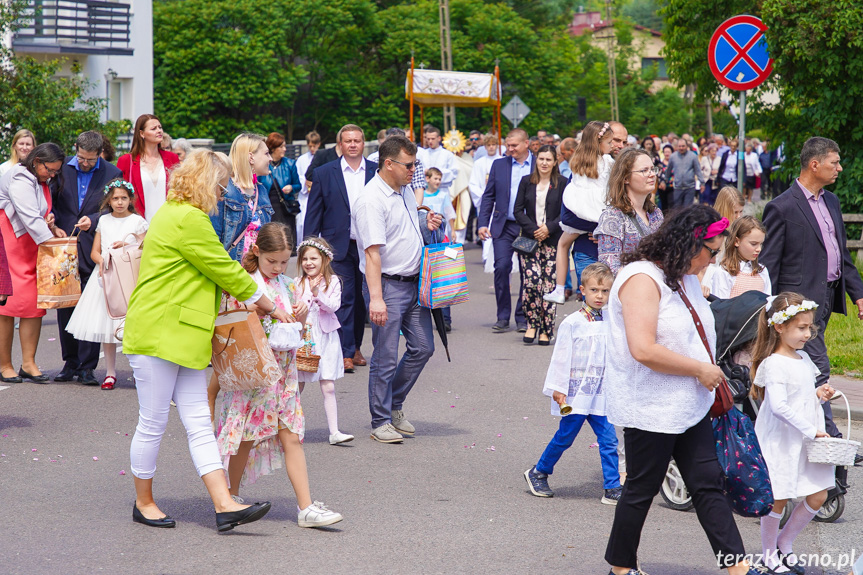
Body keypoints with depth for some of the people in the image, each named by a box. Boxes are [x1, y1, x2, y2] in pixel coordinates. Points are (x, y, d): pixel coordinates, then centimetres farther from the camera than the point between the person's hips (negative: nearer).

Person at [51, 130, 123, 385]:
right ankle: (70, 363, 17)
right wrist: (51, 218, -8)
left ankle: (87, 367, 1)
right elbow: (50, 199, 12)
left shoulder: (112, 174, 0)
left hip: (93, 250, -3)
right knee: (65, 306, 7)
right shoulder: (63, 167, 6)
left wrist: (93, 220, -15)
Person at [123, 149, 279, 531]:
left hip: (182, 337, 11)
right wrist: (269, 306, 1)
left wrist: (258, 305, 18)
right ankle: (143, 503, 15)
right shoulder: (188, 219, -14)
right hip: (157, 334, -11)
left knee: (199, 422, 3)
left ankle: (225, 506, -1)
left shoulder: (176, 213, 20)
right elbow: (226, 271, -11)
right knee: (153, 424, 2)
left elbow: (216, 273, 23)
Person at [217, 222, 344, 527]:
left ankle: (306, 507, -4)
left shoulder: (288, 286, 10)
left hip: (283, 373, 4)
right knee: (247, 436, 5)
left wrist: (300, 318, -5)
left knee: (292, 437, -1)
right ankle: (233, 497, 24)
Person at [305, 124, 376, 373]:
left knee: (362, 300, 11)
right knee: (343, 300, -6)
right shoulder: (324, 173, 2)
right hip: (338, 247, -2)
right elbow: (313, 214, 3)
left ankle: (356, 346, 24)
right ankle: (346, 353, -6)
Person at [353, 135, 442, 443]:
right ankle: (381, 422, 9)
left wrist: (426, 226, 4)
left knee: (423, 347, 11)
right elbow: (372, 251, -23)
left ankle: (394, 406, 27)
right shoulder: (372, 200, -17)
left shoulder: (405, 190, 11)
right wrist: (376, 298, -28)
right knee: (386, 358, -2)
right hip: (388, 285, -9)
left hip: (414, 282, 9)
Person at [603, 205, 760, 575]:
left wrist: (710, 372, 14)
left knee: (709, 484, 7)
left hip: (690, 405, 9)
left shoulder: (686, 277, 11)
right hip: (650, 409, -9)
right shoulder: (642, 279, -19)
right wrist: (700, 370, -20)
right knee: (642, 490, 5)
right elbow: (643, 350, -29)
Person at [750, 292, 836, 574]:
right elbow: (779, 406, -26)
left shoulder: (803, 358, 10)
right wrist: (811, 430, -22)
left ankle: (784, 544, 24)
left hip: (807, 439, 8)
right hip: (781, 442, -8)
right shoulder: (774, 364, -17)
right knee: (779, 499, 1)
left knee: (818, 496, 8)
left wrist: (818, 393, 2)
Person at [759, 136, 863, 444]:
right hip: (802, 300, -8)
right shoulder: (782, 208, -11)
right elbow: (767, 264, -10)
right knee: (819, 369, -10)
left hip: (827, 298, 8)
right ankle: (830, 437, -8)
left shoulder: (831, 202, 15)